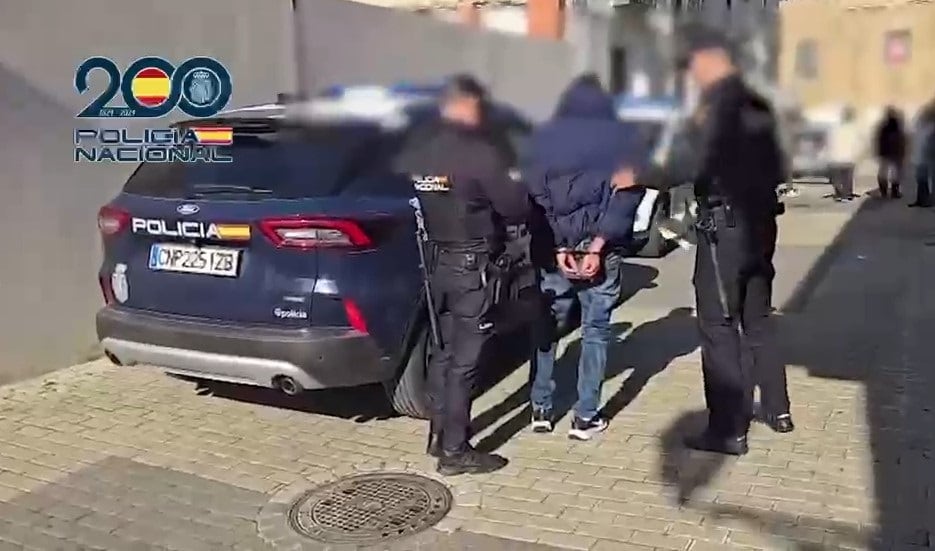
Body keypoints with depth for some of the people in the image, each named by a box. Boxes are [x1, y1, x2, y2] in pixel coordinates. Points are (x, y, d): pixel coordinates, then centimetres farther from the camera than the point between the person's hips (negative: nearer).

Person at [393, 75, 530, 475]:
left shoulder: (412, 148, 5)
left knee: (441, 351, 18)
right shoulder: (478, 150, -15)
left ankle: (439, 434, 28)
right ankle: (455, 451, 7)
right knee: (463, 359, 0)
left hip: (430, 261, 7)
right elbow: (515, 208, -13)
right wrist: (520, 192, 8)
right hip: (469, 264, -7)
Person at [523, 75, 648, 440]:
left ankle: (540, 409, 16)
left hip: (554, 248, 1)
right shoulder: (626, 140, 5)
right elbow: (628, 197, -7)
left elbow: (536, 197, -2)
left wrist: (557, 246, -7)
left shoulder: (543, 138, 7)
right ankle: (586, 417, 9)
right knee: (596, 329, 8)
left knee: (546, 327, 13)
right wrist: (598, 245, -11)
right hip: (603, 250, -1)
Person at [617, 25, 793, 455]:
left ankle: (729, 430, 2)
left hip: (724, 226, -9)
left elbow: (695, 165, -24)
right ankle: (777, 410, 30)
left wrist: (638, 178, -15)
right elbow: (775, 168, 18)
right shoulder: (757, 104, 13)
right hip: (759, 223, 9)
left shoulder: (718, 102, -14)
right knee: (758, 320, 19)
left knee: (718, 327, -3)